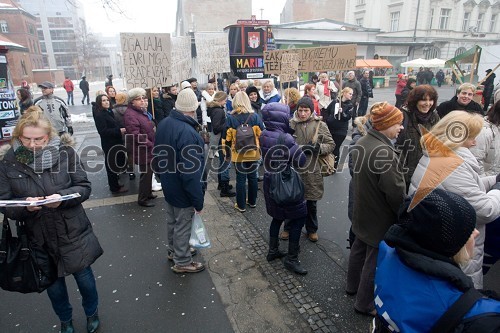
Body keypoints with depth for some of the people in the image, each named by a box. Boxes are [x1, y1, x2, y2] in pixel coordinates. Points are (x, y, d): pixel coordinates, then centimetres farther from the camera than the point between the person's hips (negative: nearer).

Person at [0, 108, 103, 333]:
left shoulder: (65, 152, -11)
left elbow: (84, 187, -8)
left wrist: (62, 197, -26)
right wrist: (25, 205, -25)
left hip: (73, 232, -1)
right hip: (39, 237, 1)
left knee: (84, 278, 16)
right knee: (54, 286, 20)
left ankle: (92, 313, 47)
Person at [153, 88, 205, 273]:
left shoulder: (164, 124, -1)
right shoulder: (187, 133, -30)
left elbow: (158, 154, 11)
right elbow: (190, 173, -29)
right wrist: (198, 200, -20)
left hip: (168, 185, 9)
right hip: (182, 191, -9)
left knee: (172, 221, 24)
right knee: (182, 226, 9)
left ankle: (174, 250, 45)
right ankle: (182, 261, 28)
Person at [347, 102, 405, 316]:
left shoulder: (361, 143, -1)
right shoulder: (384, 152, -30)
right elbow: (396, 192, -25)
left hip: (362, 212, 9)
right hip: (381, 218, -9)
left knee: (359, 248, 25)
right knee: (374, 260, 8)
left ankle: (353, 286, 46)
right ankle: (365, 303, 27)